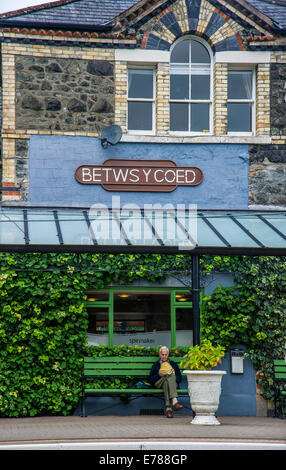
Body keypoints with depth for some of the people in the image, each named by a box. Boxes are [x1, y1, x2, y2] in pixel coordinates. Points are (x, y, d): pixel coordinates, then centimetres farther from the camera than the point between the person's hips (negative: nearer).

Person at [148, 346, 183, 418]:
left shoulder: (173, 364, 31)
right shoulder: (156, 365, 28)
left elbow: (179, 377, 20)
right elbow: (151, 379, 16)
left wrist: (173, 376, -3)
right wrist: (159, 375, -3)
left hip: (173, 382, 1)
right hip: (159, 383, -1)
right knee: (168, 377, -38)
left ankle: (168, 408, -54)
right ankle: (174, 401, -57)